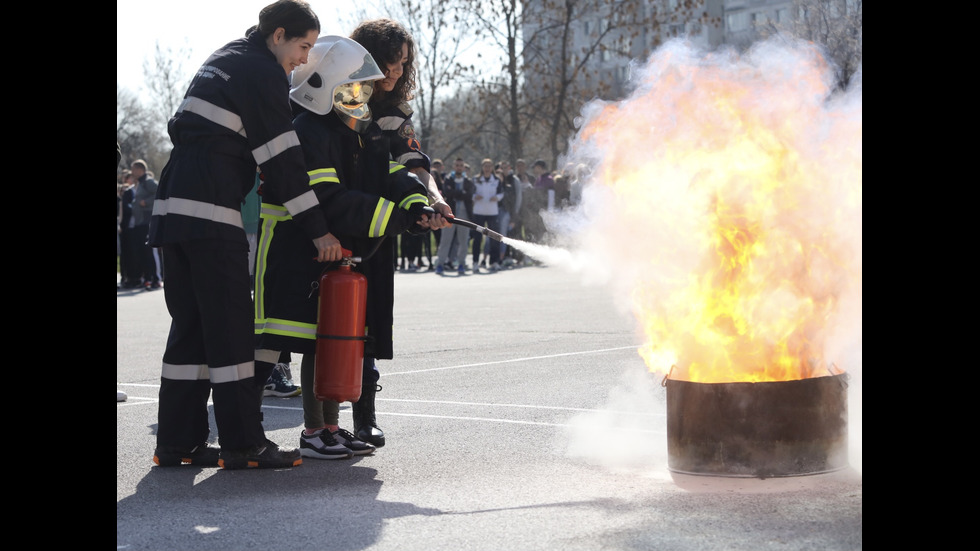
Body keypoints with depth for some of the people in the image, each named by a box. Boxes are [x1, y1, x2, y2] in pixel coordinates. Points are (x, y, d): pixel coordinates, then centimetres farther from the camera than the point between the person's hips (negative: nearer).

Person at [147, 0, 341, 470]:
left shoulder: (224, 59, 23)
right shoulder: (263, 71, -6)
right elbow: (282, 161, -9)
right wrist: (318, 229, -7)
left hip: (175, 203, 9)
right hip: (211, 211, -9)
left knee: (190, 325, 10)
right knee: (231, 325, -6)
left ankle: (177, 442, 11)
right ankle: (243, 444, -5)